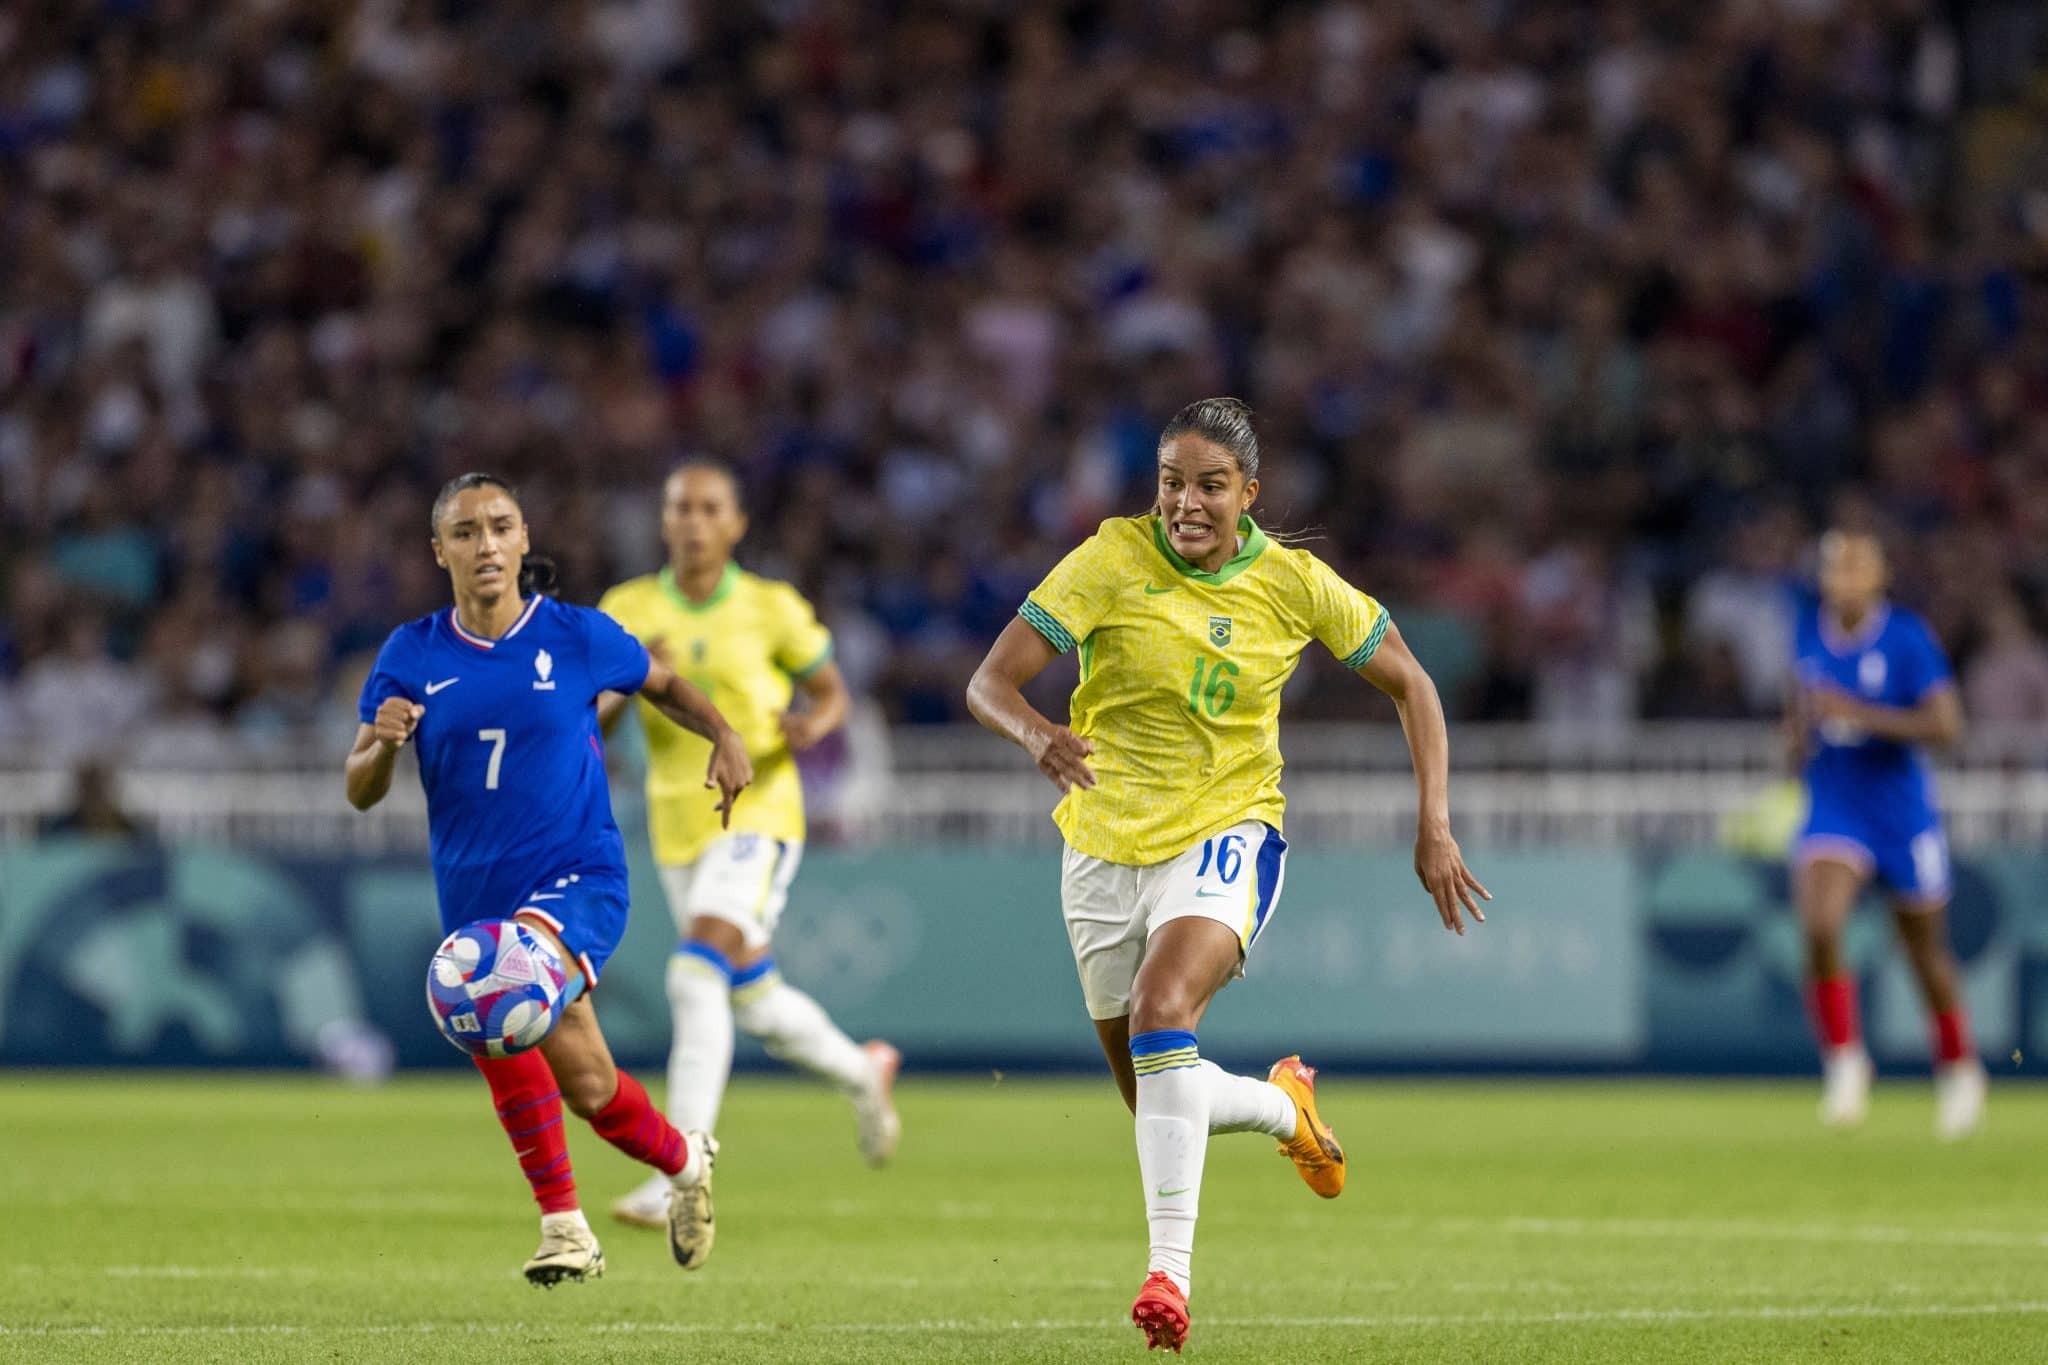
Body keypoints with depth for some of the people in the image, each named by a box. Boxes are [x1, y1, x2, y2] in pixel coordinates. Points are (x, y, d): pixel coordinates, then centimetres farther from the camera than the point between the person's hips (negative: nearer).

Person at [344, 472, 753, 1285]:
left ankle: (562, 1220, -24)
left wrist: (725, 739, 2)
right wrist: (383, 743, -20)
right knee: (586, 1084, 3)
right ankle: (683, 1160, 32)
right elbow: (360, 792, 1)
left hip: (577, 878, -4)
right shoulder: (413, 656, 1)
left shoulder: (578, 637, -2)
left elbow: (663, 685, 18)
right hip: (473, 895, 4)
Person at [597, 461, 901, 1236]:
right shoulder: (629, 611, 0)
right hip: (678, 829, 5)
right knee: (756, 1004, 16)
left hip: (759, 816, -5)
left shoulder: (772, 610, -5)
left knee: (697, 979, -24)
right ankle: (863, 1073, 48)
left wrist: (811, 727, -16)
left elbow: (832, 693, 7)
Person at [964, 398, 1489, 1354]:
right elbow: (989, 682, -17)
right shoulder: (1113, 560, -11)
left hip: (1224, 835, -2)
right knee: (1158, 1102, 11)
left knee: (1160, 1015, -32)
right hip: (1106, 841, 2)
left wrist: (1434, 825, -4)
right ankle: (1286, 1107, 45)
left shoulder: (1293, 583, -7)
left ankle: (1169, 1268, -33)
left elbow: (1408, 683, 6)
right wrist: (1036, 735, -40)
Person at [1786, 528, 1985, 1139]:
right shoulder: (1808, 626, 0)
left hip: (1902, 812, -2)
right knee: (1819, 928, -23)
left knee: (1926, 952, 12)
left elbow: (1946, 724, -21)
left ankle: (1958, 1066, 37)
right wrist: (1799, 727, 2)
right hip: (1831, 811, 2)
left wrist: (1857, 714, -29)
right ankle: (1844, 1062, -8)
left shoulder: (1907, 637, -14)